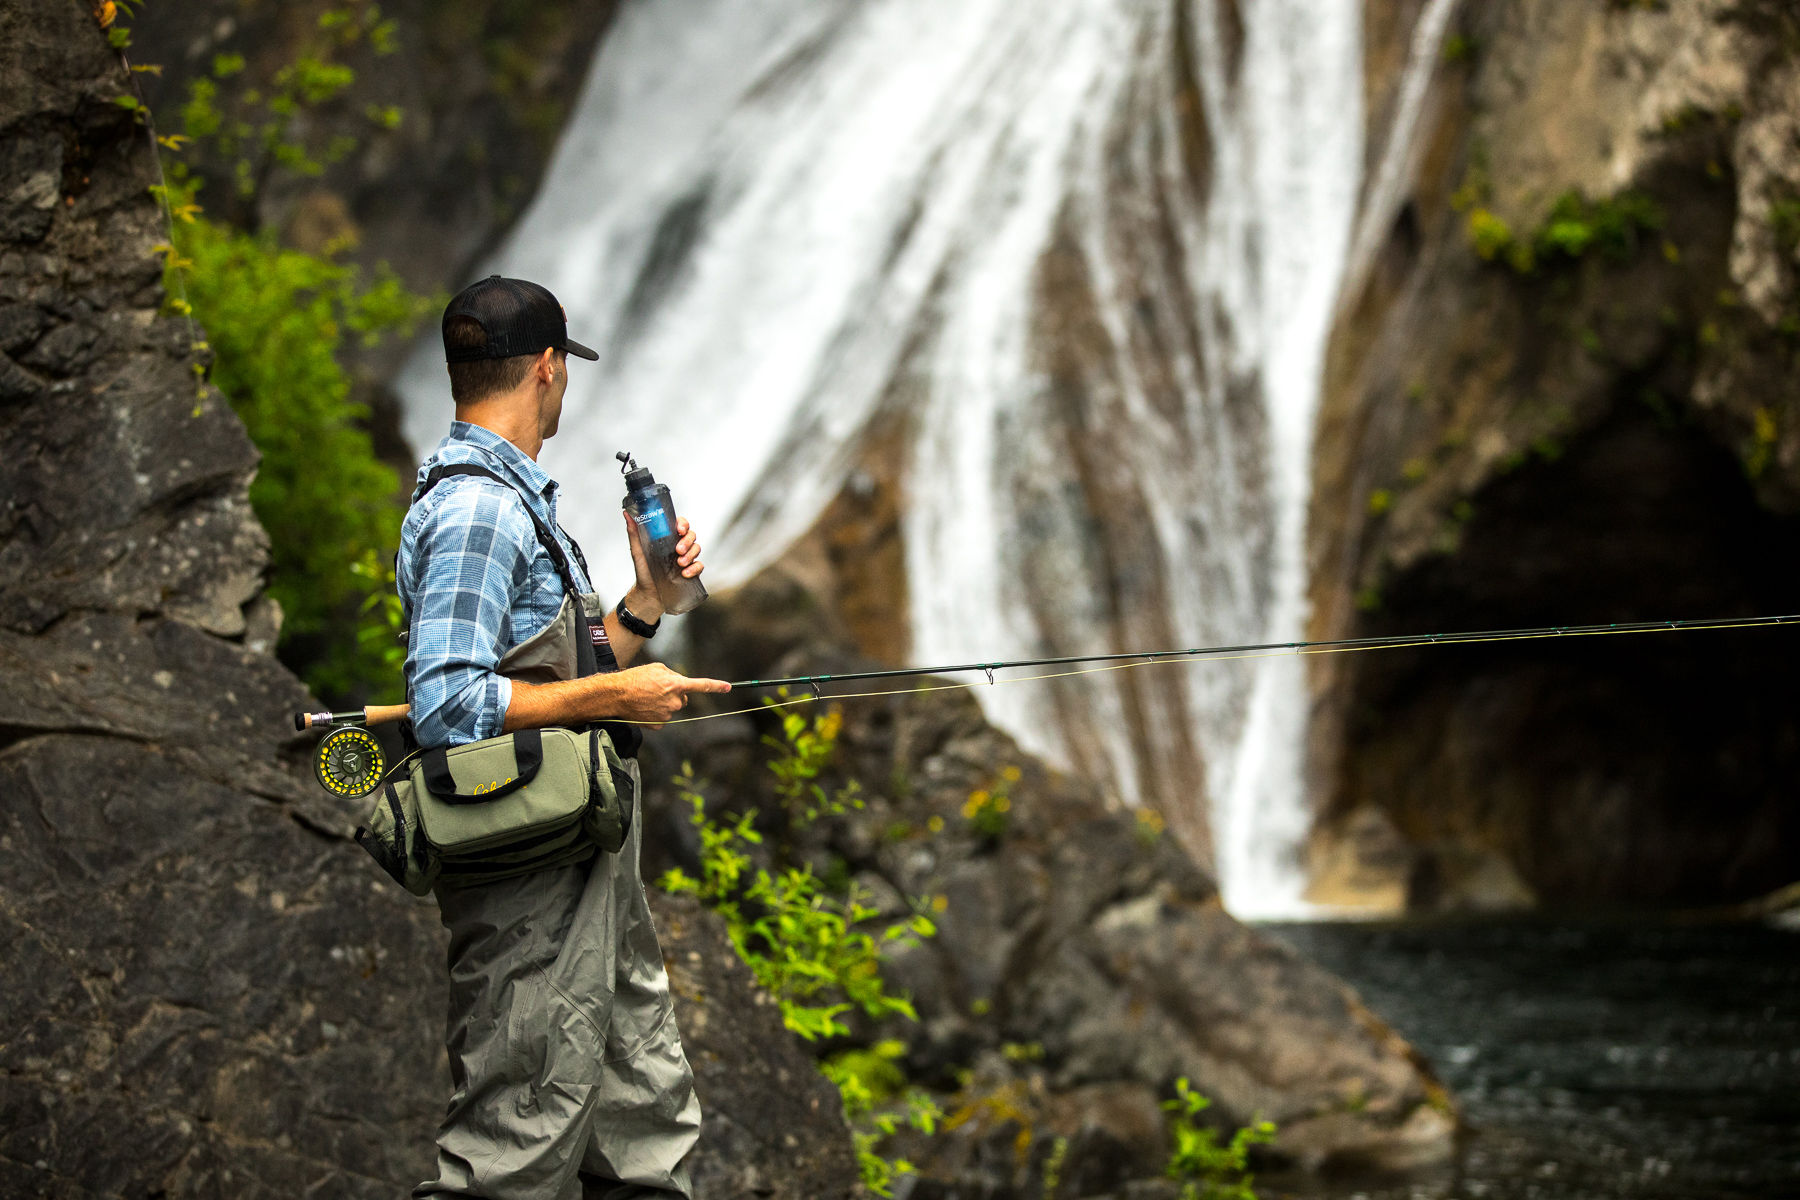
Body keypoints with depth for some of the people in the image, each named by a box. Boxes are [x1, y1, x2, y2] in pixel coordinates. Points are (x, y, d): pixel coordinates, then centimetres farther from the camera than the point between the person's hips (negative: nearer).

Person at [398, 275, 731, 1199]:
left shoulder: (517, 500, 20)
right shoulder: (476, 507, -14)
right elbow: (448, 704, -24)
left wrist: (646, 600, 12)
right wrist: (613, 695, -17)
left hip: (585, 863, 11)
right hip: (527, 883, -11)